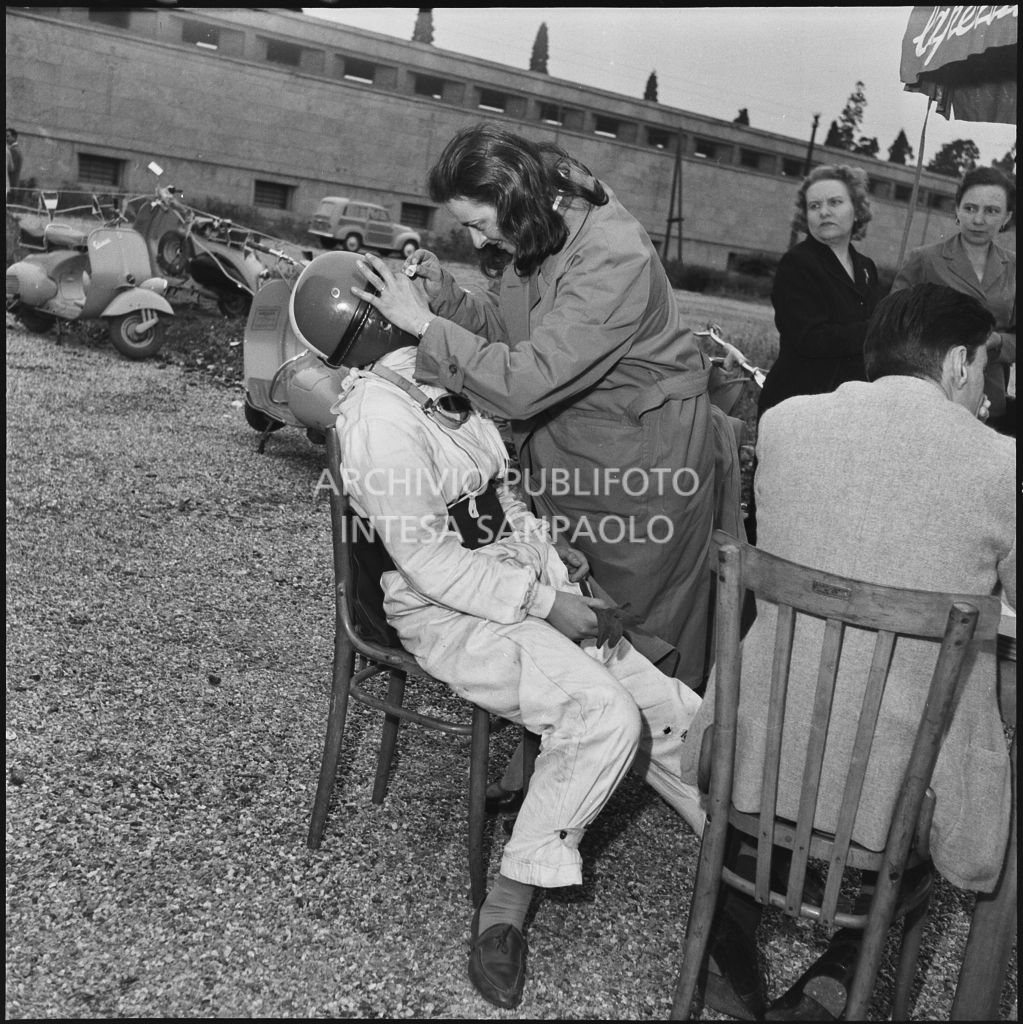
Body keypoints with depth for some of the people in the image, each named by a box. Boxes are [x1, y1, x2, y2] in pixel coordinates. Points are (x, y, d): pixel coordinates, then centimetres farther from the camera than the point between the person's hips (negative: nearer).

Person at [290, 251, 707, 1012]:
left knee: (672, 708, 0)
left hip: (533, 587, 8)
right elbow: (427, 559, -20)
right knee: (604, 717, -24)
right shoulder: (379, 413, -17)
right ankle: (506, 907, -10)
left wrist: (551, 549, 5)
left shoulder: (436, 381, 9)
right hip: (454, 613, -8)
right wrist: (544, 603, -21)